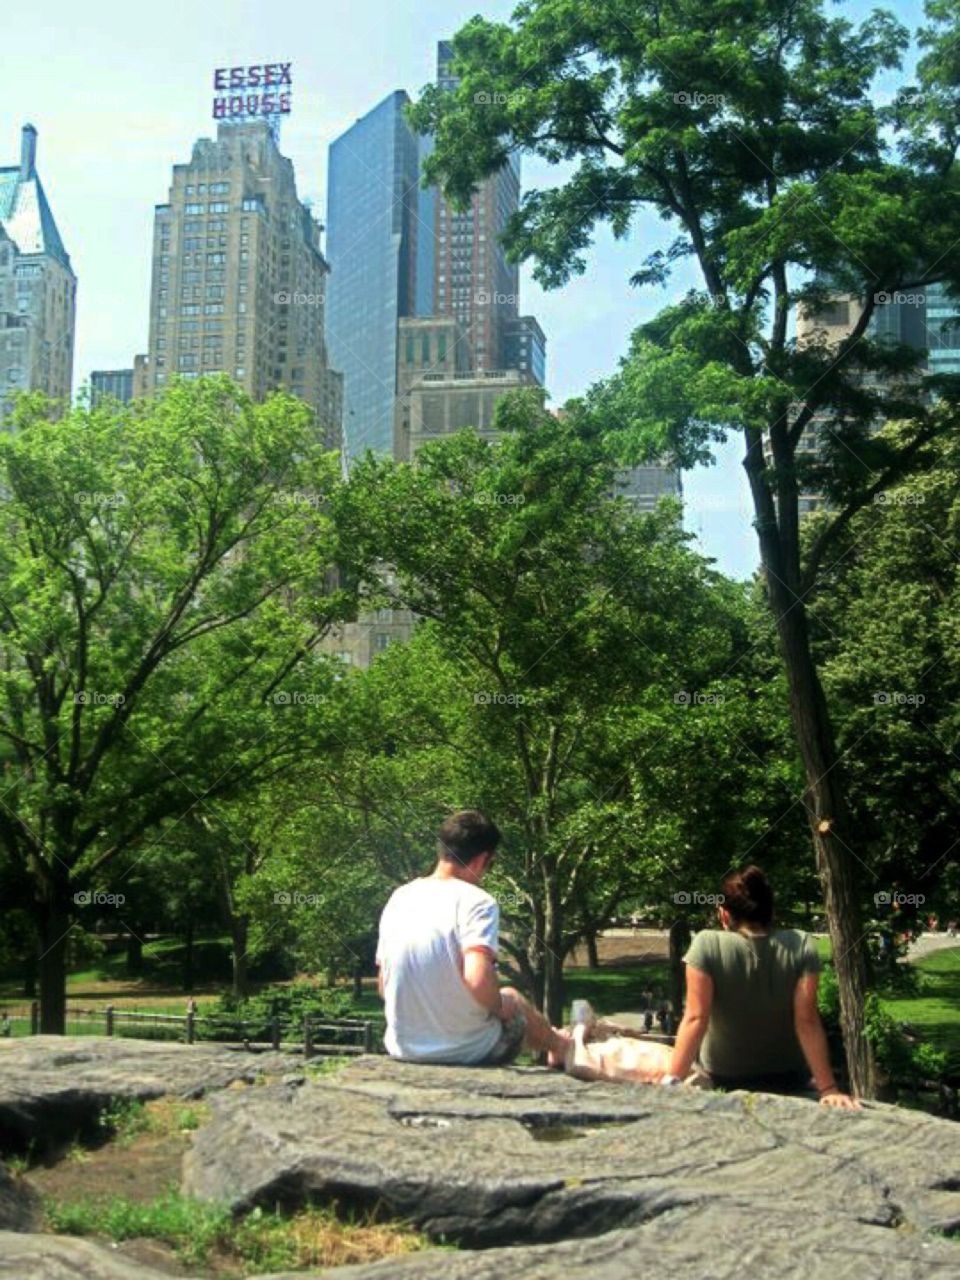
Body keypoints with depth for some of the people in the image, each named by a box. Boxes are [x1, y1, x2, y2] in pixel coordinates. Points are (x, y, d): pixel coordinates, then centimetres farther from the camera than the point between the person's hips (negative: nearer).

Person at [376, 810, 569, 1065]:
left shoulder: (399, 898, 2)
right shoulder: (476, 901, -16)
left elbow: (383, 986, 7)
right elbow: (478, 979, -29)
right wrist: (501, 1007, -8)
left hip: (403, 1047, 5)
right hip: (468, 1051, -5)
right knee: (511, 997, 26)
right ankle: (556, 1045, 50)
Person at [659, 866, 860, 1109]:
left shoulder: (707, 946, -21)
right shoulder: (801, 946, -16)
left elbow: (695, 1019, -25)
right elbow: (807, 1022, -20)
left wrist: (670, 1081, -25)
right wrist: (829, 1088, -18)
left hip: (722, 1081, -1)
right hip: (787, 1080, 2)